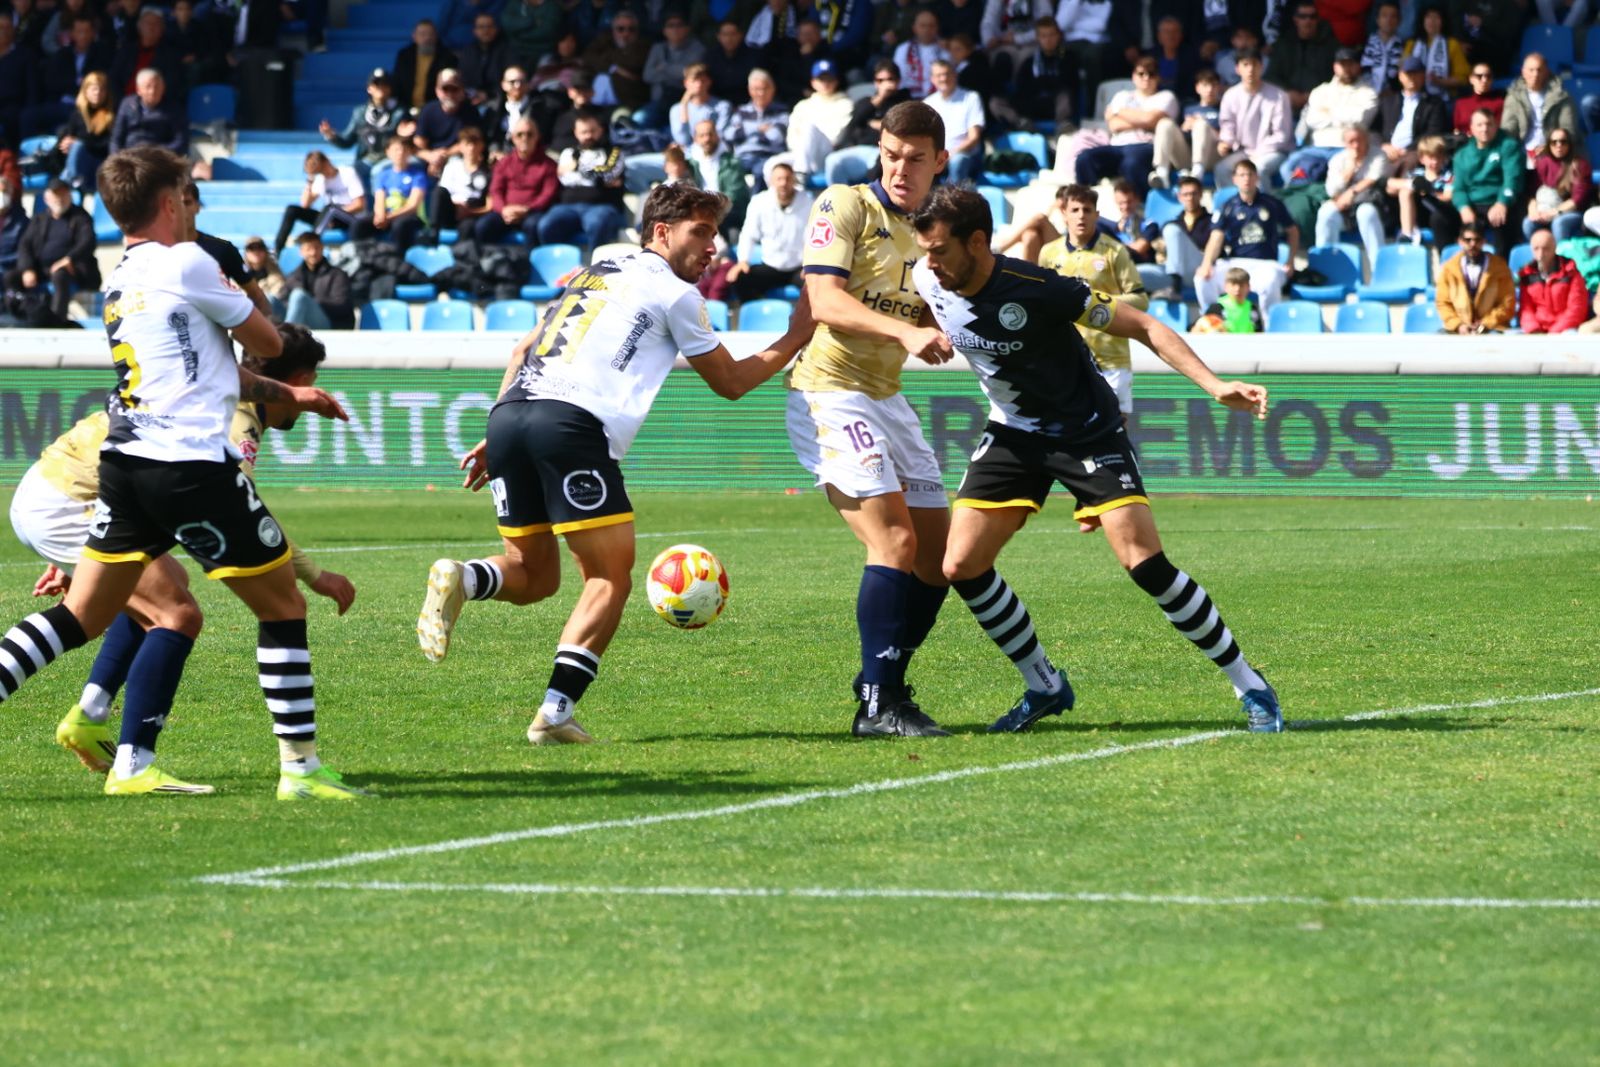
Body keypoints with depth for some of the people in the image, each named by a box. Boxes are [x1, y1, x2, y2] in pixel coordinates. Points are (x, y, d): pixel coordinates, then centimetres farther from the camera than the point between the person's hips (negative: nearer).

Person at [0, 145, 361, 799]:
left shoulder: (118, 284, 17)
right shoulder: (186, 264, -8)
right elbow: (267, 344, 3)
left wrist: (286, 395, 32)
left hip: (123, 464, 8)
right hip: (192, 467, -8)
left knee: (80, 618, 10)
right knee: (283, 607, 5)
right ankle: (300, 767, 3)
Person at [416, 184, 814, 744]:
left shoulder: (597, 270, 29)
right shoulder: (674, 292, 10)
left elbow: (523, 350, 27)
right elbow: (730, 382, 20)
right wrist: (795, 338, 31)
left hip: (509, 412, 7)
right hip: (572, 422, -6)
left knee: (534, 574, 17)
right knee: (610, 578, 3)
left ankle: (461, 578, -16)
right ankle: (556, 711, -12)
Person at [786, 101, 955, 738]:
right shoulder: (845, 206, -6)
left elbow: (931, 326, 18)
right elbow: (825, 302, -18)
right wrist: (906, 331, -31)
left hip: (887, 399, 8)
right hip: (830, 393, -8)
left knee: (938, 555, 5)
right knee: (895, 541, -18)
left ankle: (885, 688, 15)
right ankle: (878, 704, -14)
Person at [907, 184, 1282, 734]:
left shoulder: (1036, 290, -29)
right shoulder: (927, 282, -13)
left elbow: (1142, 327, -23)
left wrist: (1215, 386, -31)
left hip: (1086, 430, -6)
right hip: (1013, 434, 6)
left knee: (1144, 562, -17)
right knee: (961, 566, -7)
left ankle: (1249, 685, -2)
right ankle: (1044, 686, 13)